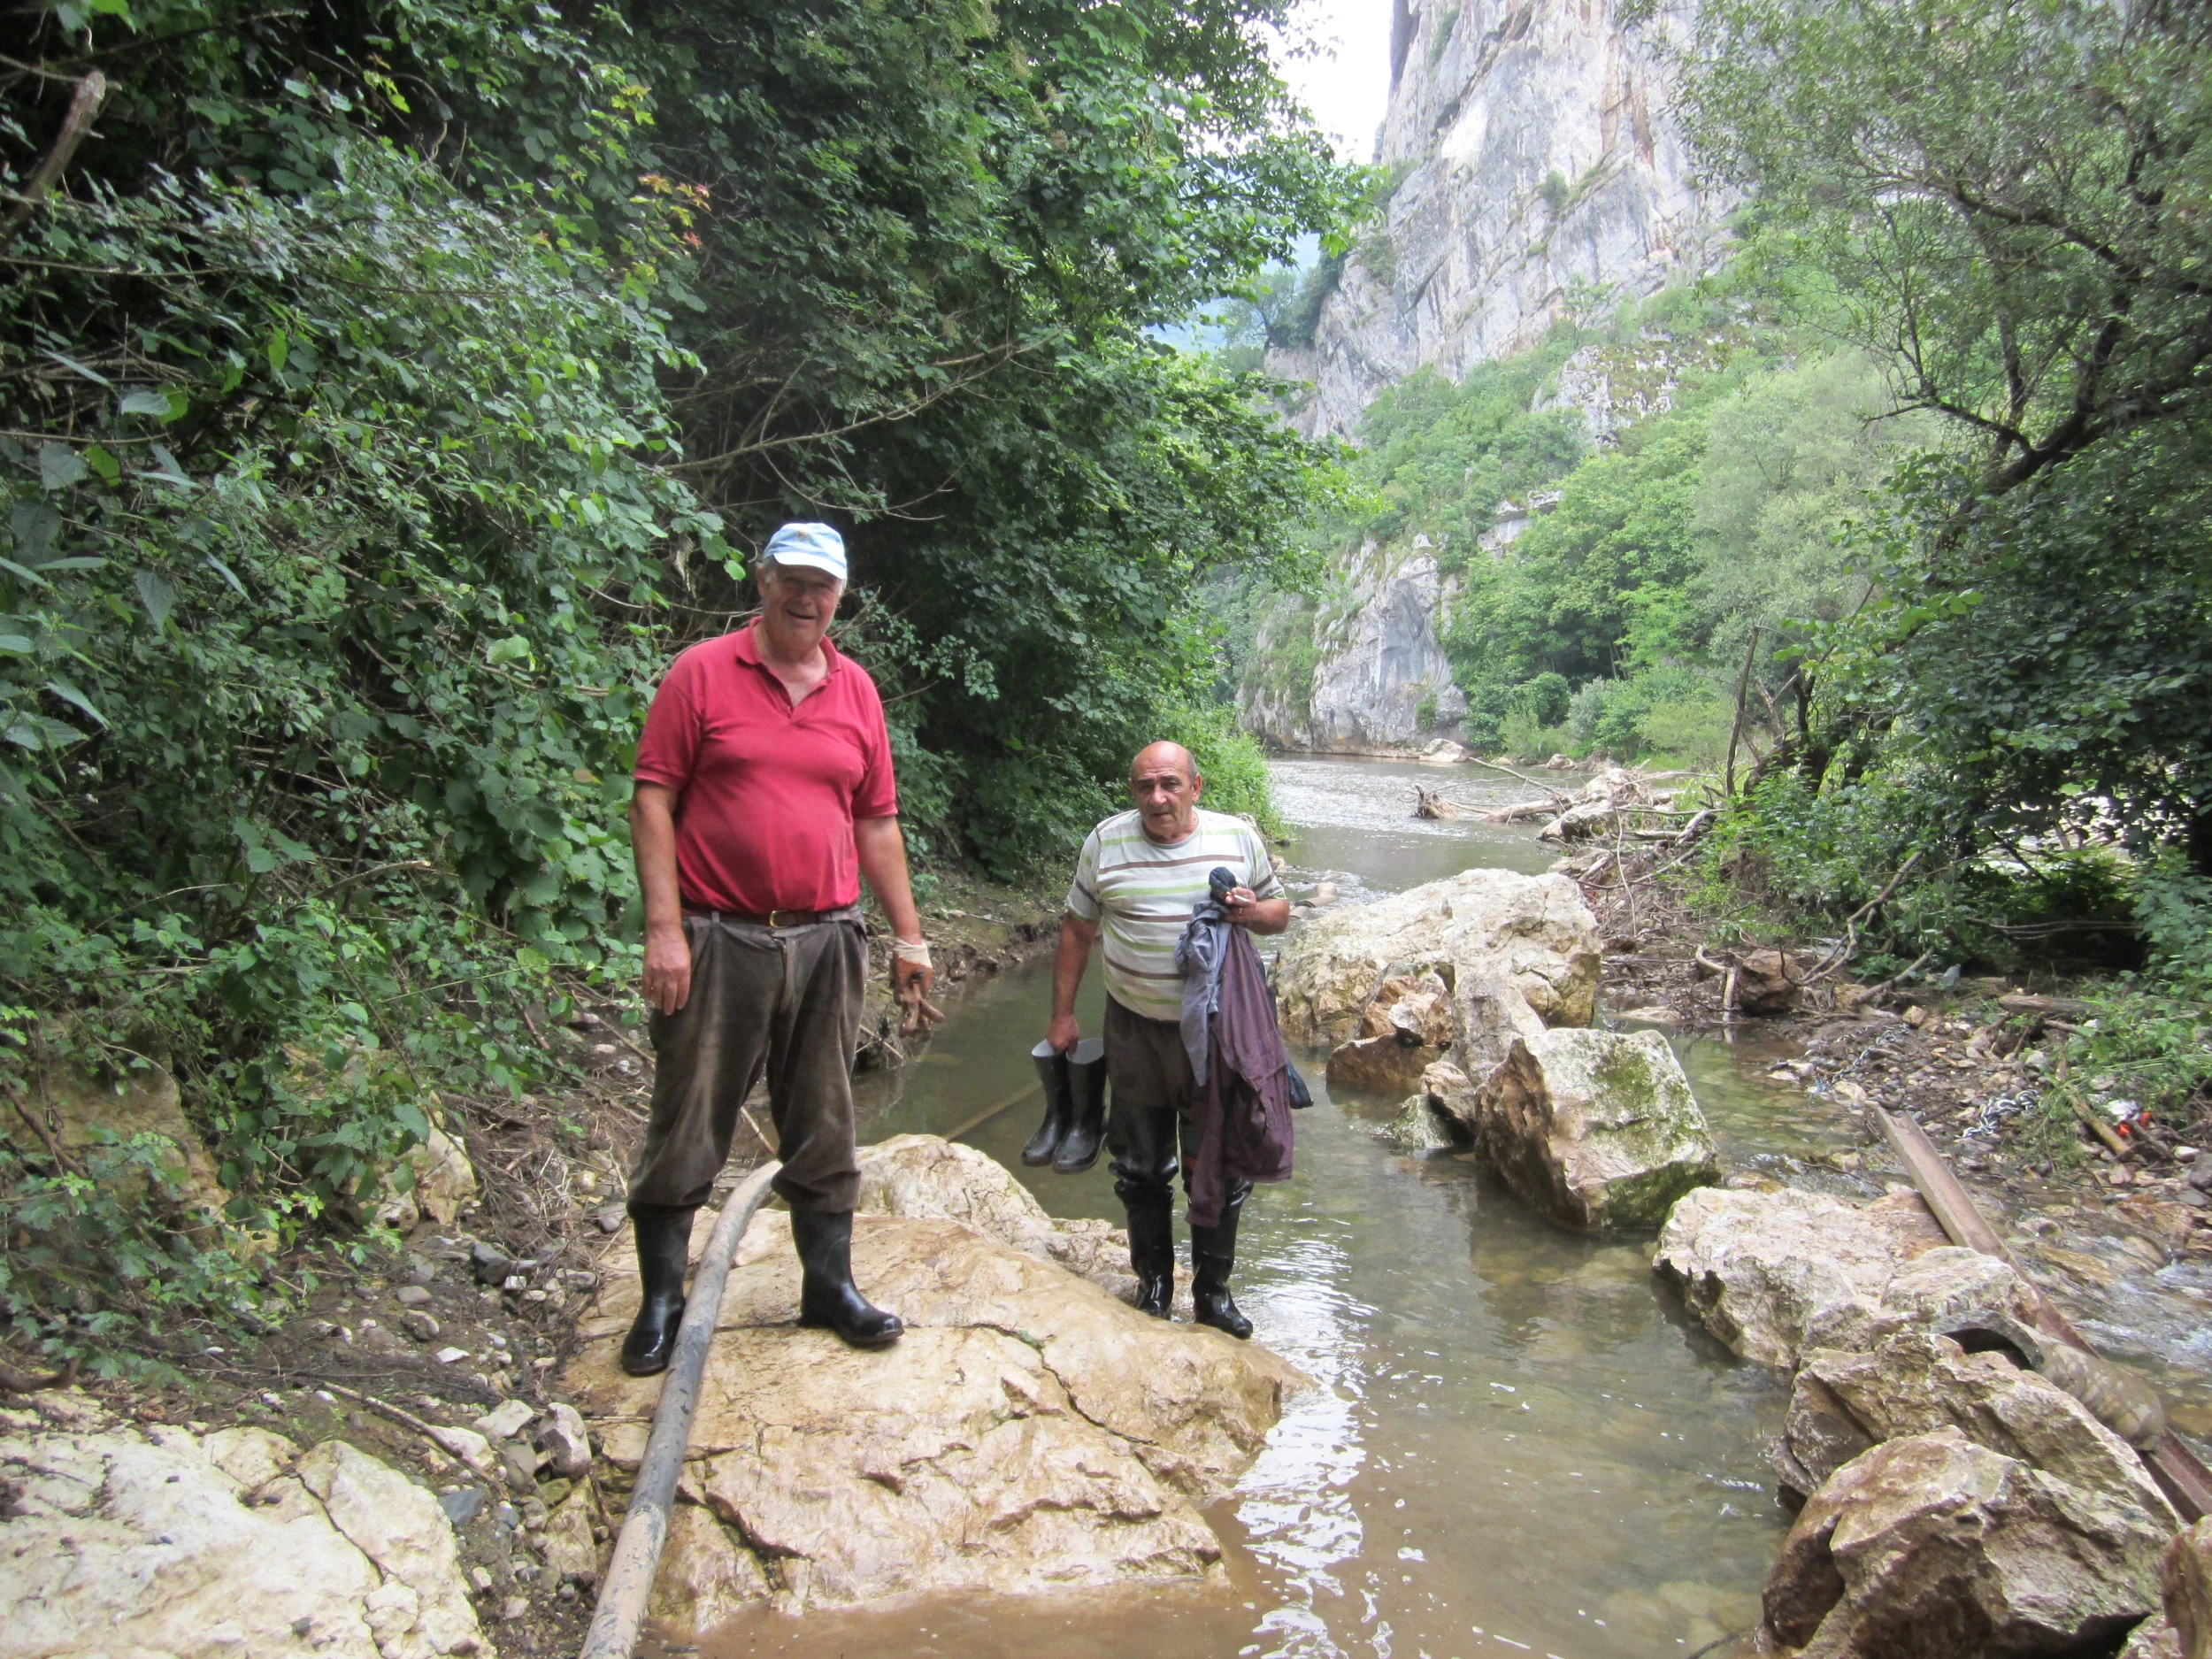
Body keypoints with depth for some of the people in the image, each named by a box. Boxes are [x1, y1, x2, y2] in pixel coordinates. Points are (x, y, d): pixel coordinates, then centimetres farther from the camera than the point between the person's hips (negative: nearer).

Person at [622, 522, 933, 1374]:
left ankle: (830, 1283, 26)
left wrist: (907, 934, 11)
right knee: (687, 1127, 5)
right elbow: (653, 799, -6)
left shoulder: (856, 689, 10)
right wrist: (663, 928, -13)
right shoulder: (702, 673, -2)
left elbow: (877, 821, 13)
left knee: (823, 1128, 12)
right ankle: (662, 1299, 20)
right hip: (716, 941, -4)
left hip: (825, 941, 4)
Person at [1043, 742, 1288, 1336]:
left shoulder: (1239, 838, -3)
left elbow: (1280, 912, 7)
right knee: (1141, 1166, 13)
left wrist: (1253, 912, -16)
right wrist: (1062, 1014, 3)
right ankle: (1153, 1278, 32)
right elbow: (1078, 930, 4)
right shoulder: (1105, 842, -4)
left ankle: (1213, 1289, 25)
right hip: (1135, 1030, 0)